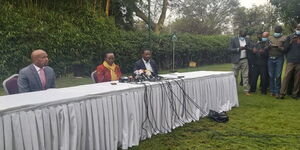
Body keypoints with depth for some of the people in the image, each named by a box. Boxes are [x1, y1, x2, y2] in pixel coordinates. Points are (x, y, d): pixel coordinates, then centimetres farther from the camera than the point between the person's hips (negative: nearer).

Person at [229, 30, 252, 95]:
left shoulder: (247, 40, 12)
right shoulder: (233, 40, 0)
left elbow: (250, 49, 11)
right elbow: (230, 49, -7)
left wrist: (247, 48, -11)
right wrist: (238, 49, -19)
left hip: (245, 60, 3)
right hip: (236, 60, -3)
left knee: (245, 76, 1)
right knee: (235, 76, 3)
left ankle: (246, 90, 7)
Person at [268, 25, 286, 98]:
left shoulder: (284, 38, 6)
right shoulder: (270, 38, 15)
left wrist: (279, 47, -19)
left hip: (279, 59, -2)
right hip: (270, 59, 2)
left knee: (278, 76, -3)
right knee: (271, 75, 4)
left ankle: (277, 92, 5)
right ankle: (272, 91, 14)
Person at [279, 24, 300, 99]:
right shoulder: (290, 37, 11)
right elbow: (285, 48, 5)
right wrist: (291, 42, -7)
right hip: (291, 61, -1)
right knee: (287, 76, -8)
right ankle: (282, 93, -6)